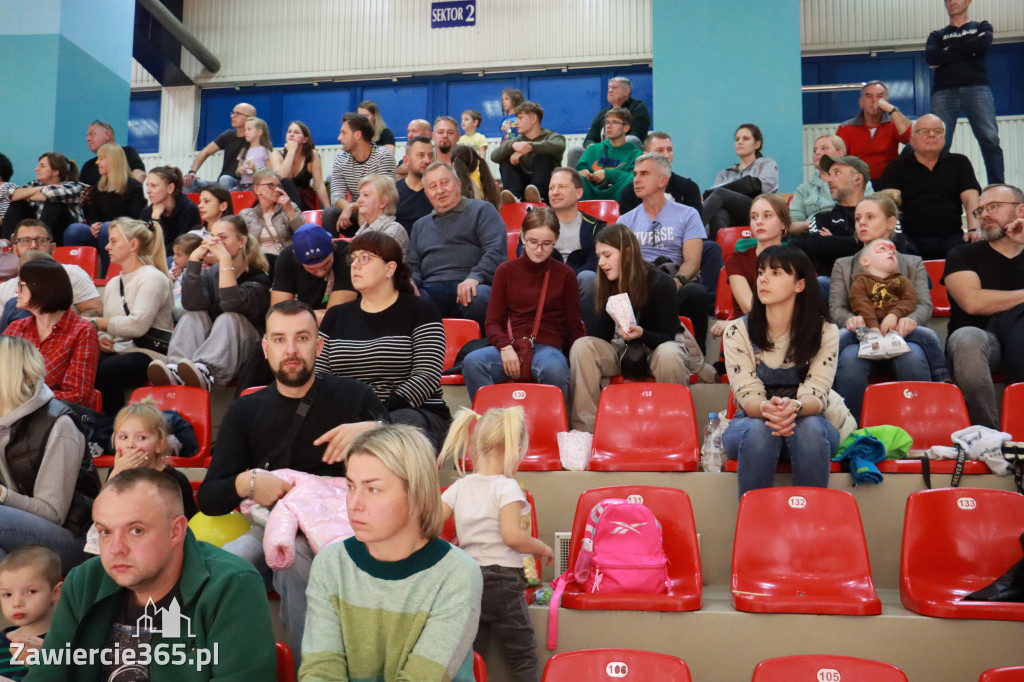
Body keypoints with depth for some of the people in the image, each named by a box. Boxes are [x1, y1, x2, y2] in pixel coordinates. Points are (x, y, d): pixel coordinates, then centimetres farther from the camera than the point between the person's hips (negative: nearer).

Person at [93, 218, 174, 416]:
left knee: (108, 368, -35)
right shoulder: (112, 284, 21)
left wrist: (95, 323, -10)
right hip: (118, 351, 7)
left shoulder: (152, 278, -6)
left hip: (149, 354, -7)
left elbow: (138, 324, -18)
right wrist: (102, 338, -1)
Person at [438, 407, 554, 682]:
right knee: (522, 654, 6)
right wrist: (542, 548, -4)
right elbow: (512, 536, -20)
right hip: (502, 579, -5)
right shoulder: (507, 487, -10)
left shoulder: (460, 487, 6)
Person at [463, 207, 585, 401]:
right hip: (510, 347, 1)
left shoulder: (565, 274, 13)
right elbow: (492, 322, 11)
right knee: (472, 362, -32)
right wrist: (505, 347, -11)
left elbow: (574, 325, 13)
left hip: (548, 348, -1)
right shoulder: (506, 270, 15)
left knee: (555, 369, -39)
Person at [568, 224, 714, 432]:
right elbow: (601, 335, -5)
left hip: (658, 346, -4)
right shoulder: (609, 285, -3)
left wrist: (642, 334, -38)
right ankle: (584, 428, -24)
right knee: (581, 346, -23)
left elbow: (667, 338, -18)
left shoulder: (660, 283, -18)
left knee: (668, 354, -41)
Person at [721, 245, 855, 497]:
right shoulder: (738, 332, -6)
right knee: (760, 430, -36)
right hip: (753, 422, 0)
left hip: (807, 420, 1)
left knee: (809, 428, -35)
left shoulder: (825, 332, -5)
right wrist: (767, 409, -39)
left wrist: (794, 407, -39)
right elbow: (747, 396, -13)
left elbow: (816, 394, -13)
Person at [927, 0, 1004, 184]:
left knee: (990, 139, -16)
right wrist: (967, 51, 1)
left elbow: (983, 43, -2)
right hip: (944, 91, 1)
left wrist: (948, 52, 4)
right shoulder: (937, 35, 24)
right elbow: (930, 57, 2)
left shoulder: (982, 27, 22)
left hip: (977, 88, -1)